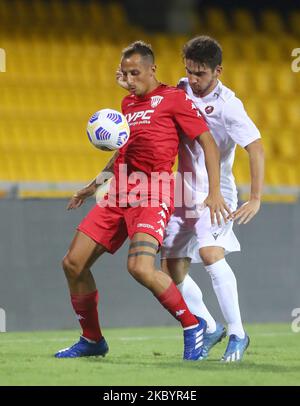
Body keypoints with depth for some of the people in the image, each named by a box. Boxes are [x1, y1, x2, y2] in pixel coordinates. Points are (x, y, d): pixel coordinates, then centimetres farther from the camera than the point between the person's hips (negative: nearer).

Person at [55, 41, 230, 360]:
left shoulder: (173, 98, -2)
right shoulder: (128, 104, 20)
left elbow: (208, 142, -5)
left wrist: (214, 193, -13)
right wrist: (94, 185, 33)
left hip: (153, 197, -8)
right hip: (119, 194, 8)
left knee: (140, 267, -28)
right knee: (73, 264, 2)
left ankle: (192, 327, -8)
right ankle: (92, 340, 18)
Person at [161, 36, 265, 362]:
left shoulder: (227, 105, -16)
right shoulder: (182, 90, 4)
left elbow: (256, 148, -22)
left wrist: (256, 199, -29)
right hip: (185, 192, 7)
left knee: (210, 252, -30)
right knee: (172, 271, 4)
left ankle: (237, 334, -21)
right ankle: (210, 328, 25)